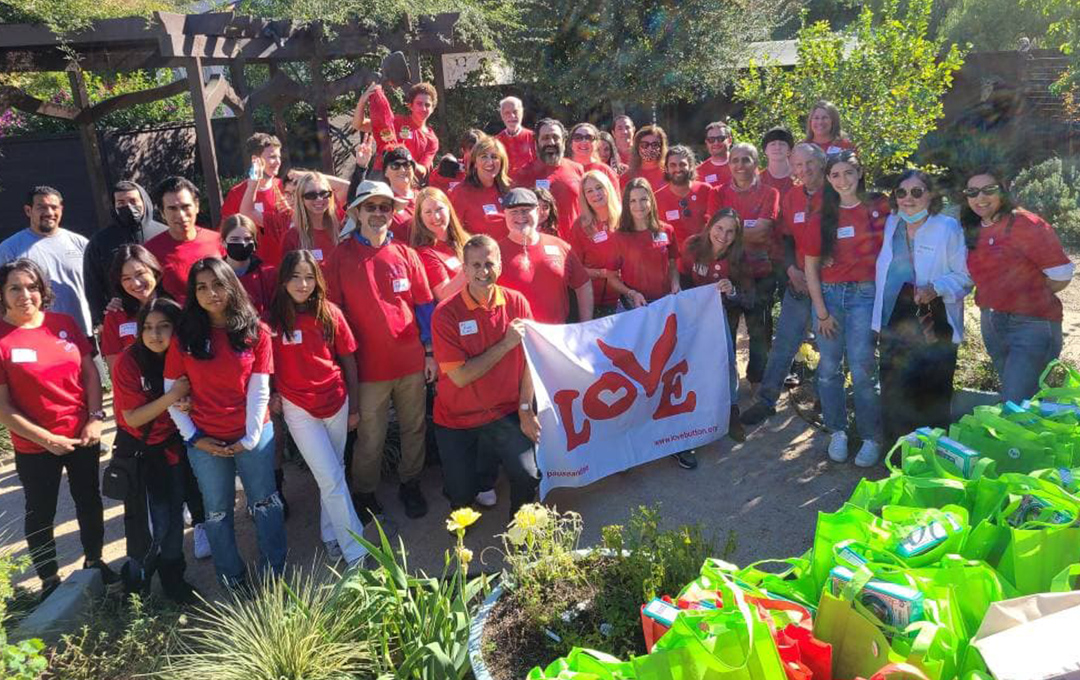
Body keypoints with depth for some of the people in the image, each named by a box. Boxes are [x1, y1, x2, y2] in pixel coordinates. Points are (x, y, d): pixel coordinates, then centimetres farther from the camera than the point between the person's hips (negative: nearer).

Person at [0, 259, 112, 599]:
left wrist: (96, 417, -8)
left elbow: (90, 372, 3)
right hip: (35, 447, -3)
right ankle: (50, 581, 31)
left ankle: (94, 561, 39)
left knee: (89, 500, 18)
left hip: (83, 436, 3)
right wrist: (46, 439, -14)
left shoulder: (64, 323, -3)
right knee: (41, 514, 13)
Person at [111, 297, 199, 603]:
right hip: (139, 452, -4)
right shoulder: (129, 361, -19)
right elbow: (132, 418, -19)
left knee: (175, 517, 11)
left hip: (173, 448, 4)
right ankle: (135, 580, 24)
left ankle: (173, 580, 30)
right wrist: (173, 396, -29)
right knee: (152, 526, -2)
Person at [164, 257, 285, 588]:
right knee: (218, 512, 15)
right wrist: (192, 437, -6)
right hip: (206, 441, 1)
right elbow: (171, 392, -2)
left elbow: (259, 390, -7)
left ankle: (276, 573, 30)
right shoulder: (184, 337, -5)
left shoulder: (256, 332, -6)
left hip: (252, 435, -1)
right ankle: (232, 580, 33)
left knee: (265, 503, 12)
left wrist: (250, 437, -10)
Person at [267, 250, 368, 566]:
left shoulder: (330, 314, -3)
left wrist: (355, 407, 5)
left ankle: (331, 533, 34)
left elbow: (348, 361, 3)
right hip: (299, 408, -2)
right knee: (332, 479, -4)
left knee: (334, 472, 13)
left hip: (337, 402, 2)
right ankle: (356, 554, 3)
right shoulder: (272, 320, -8)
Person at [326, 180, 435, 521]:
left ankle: (410, 484, 34)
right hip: (369, 365, -2)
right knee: (370, 437, 6)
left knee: (414, 429, 14)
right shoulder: (341, 258, -3)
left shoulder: (406, 255, 3)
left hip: (412, 362, 2)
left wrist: (430, 352, 5)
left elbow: (425, 305, 7)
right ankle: (364, 494, 28)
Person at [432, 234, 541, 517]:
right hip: (457, 419, -1)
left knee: (528, 476, -15)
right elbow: (460, 376, -19)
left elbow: (528, 361, -1)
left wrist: (525, 409, -8)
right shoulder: (446, 313, -15)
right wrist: (506, 344, -20)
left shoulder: (517, 302, -6)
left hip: (505, 413, 2)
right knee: (461, 495, -2)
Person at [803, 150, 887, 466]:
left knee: (861, 369, -6)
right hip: (827, 295, 3)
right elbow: (811, 267, 6)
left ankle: (871, 437, 8)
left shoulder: (879, 210, 2)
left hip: (865, 295, -2)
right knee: (829, 368, 5)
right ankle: (837, 433, 20)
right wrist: (821, 312, 0)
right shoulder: (822, 218, 7)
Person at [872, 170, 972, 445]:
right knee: (893, 392, 10)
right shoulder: (891, 223, 9)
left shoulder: (948, 227, -6)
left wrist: (935, 288, -24)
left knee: (932, 392, -1)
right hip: (893, 323, 5)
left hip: (934, 327, -4)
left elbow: (964, 276, -7)